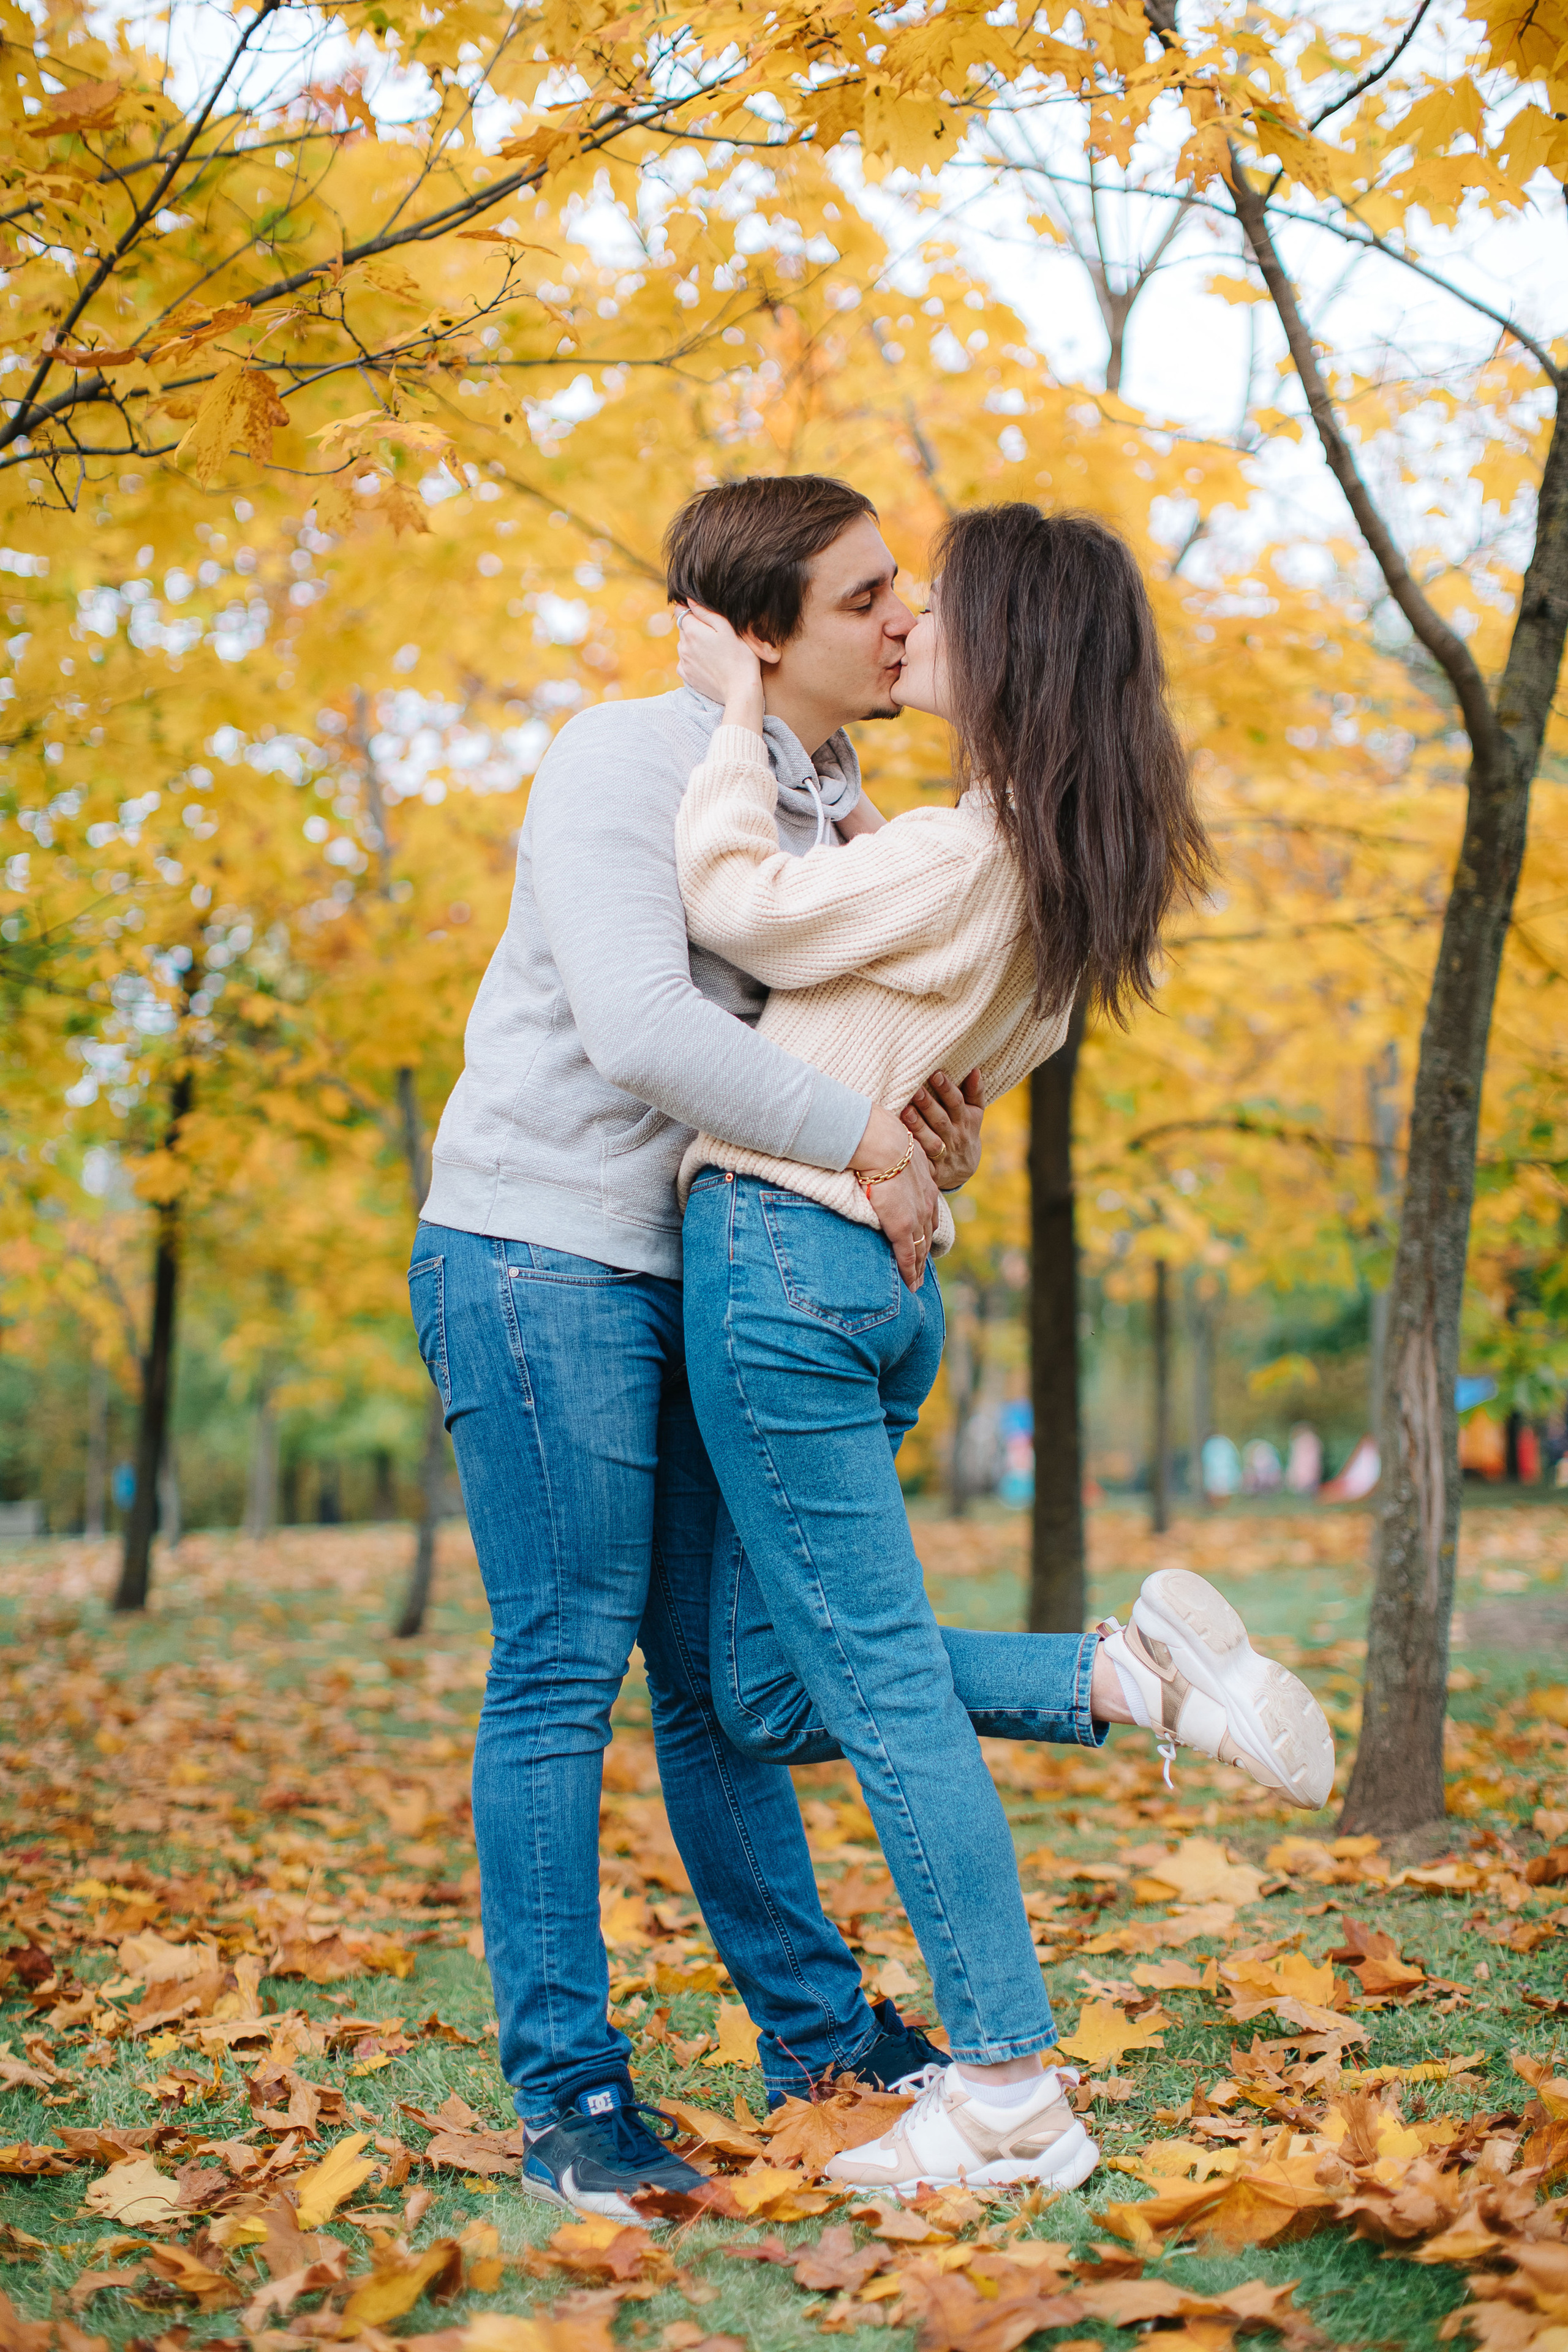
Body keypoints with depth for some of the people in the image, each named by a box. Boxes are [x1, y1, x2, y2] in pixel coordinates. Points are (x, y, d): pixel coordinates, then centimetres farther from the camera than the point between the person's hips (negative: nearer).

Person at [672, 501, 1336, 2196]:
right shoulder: (1060, 868, 14)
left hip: (781, 1253, -9)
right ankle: (1132, 1669, 6)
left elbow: (735, 905, -9)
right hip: (881, 1275, 9)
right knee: (771, 1693, 14)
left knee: (879, 1686, -4)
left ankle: (1009, 2100, 2)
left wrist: (739, 708, 2)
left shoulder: (963, 854, -14)